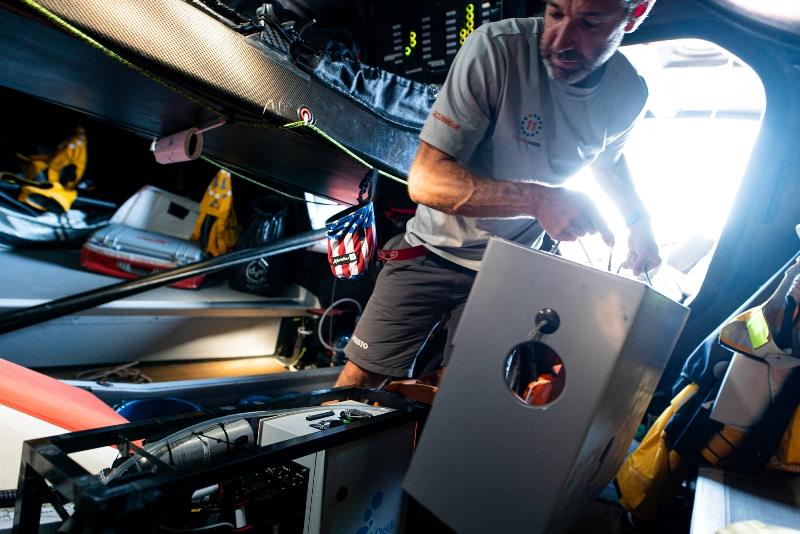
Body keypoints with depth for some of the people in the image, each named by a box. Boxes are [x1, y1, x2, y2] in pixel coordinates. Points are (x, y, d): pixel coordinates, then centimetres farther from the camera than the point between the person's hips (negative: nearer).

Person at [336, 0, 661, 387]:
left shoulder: (628, 93, -6)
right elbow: (425, 180, -28)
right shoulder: (497, 48, -23)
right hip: (435, 252, -3)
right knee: (358, 381, -1)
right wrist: (537, 199, -39)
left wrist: (639, 220, 6)